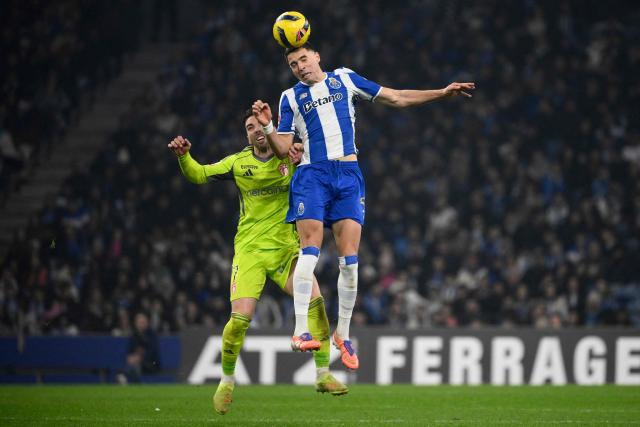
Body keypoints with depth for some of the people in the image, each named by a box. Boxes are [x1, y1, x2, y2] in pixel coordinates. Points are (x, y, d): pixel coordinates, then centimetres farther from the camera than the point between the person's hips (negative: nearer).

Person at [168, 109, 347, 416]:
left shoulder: (292, 157, 2)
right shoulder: (239, 162, 2)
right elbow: (199, 175, 4)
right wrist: (184, 156, -16)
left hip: (286, 247, 1)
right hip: (250, 249, -1)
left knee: (315, 301, -18)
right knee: (240, 318, -12)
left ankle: (323, 375, -7)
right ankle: (227, 381, 11)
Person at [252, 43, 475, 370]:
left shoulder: (345, 79, 14)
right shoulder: (290, 98, 12)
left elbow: (397, 98, 15)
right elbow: (283, 149, 6)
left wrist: (442, 93, 10)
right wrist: (267, 127, -12)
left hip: (349, 175, 1)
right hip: (312, 175, -1)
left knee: (349, 260, -5)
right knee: (310, 250, -17)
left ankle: (342, 334, 7)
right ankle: (301, 331, -20)